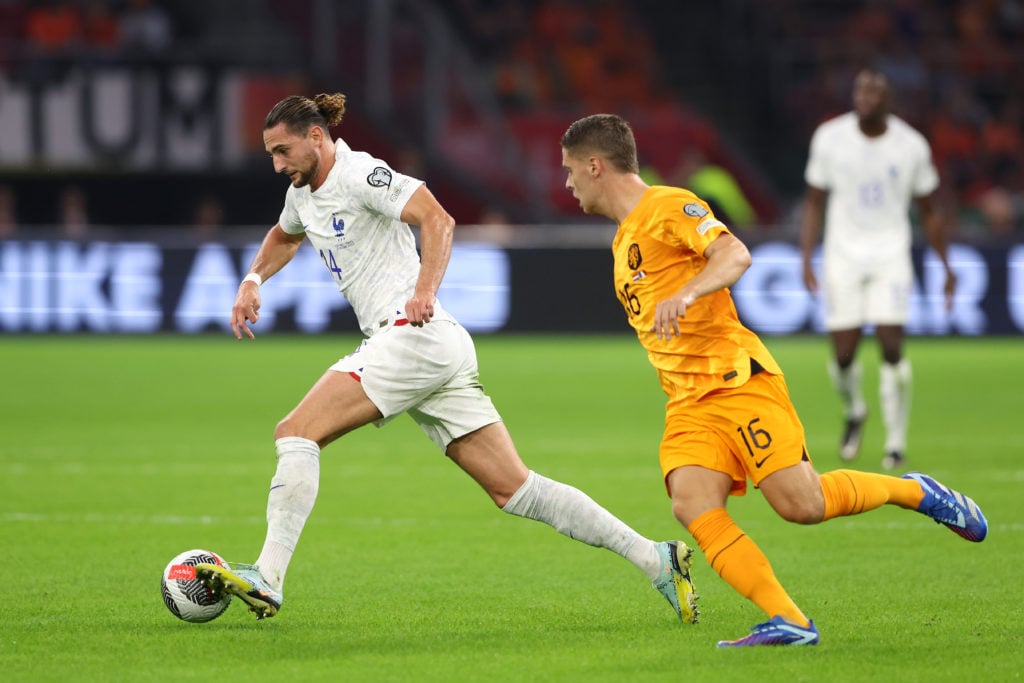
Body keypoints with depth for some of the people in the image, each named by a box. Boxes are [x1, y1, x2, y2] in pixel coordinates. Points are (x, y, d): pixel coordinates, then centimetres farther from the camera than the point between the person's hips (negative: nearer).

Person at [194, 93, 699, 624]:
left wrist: (424, 292, -33)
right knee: (514, 490, 3)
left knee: (296, 433, -15)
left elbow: (438, 219, -20)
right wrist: (253, 279, 25)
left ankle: (266, 580, -21)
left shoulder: (359, 175, -7)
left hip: (412, 333, -9)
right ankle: (655, 558, 1)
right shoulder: (305, 192, 20)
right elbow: (284, 237, 43)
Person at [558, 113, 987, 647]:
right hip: (686, 403, 8)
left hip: (737, 379, -8)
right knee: (691, 505, -18)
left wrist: (684, 294, -36)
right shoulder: (624, 241, 23)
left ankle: (915, 492, 11)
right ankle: (789, 623, -23)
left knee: (800, 503, -15)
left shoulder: (669, 207, -5)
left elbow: (734, 254, -21)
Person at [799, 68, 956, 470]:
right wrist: (806, 259, -5)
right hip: (843, 254, 1)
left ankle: (896, 442, -1)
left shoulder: (911, 146, -3)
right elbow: (814, 203, 5)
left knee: (891, 346, -14)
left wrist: (946, 267, 12)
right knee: (844, 353, -2)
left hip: (891, 254, -1)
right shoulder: (830, 138, -3)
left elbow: (928, 212, 10)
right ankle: (854, 413, 31)